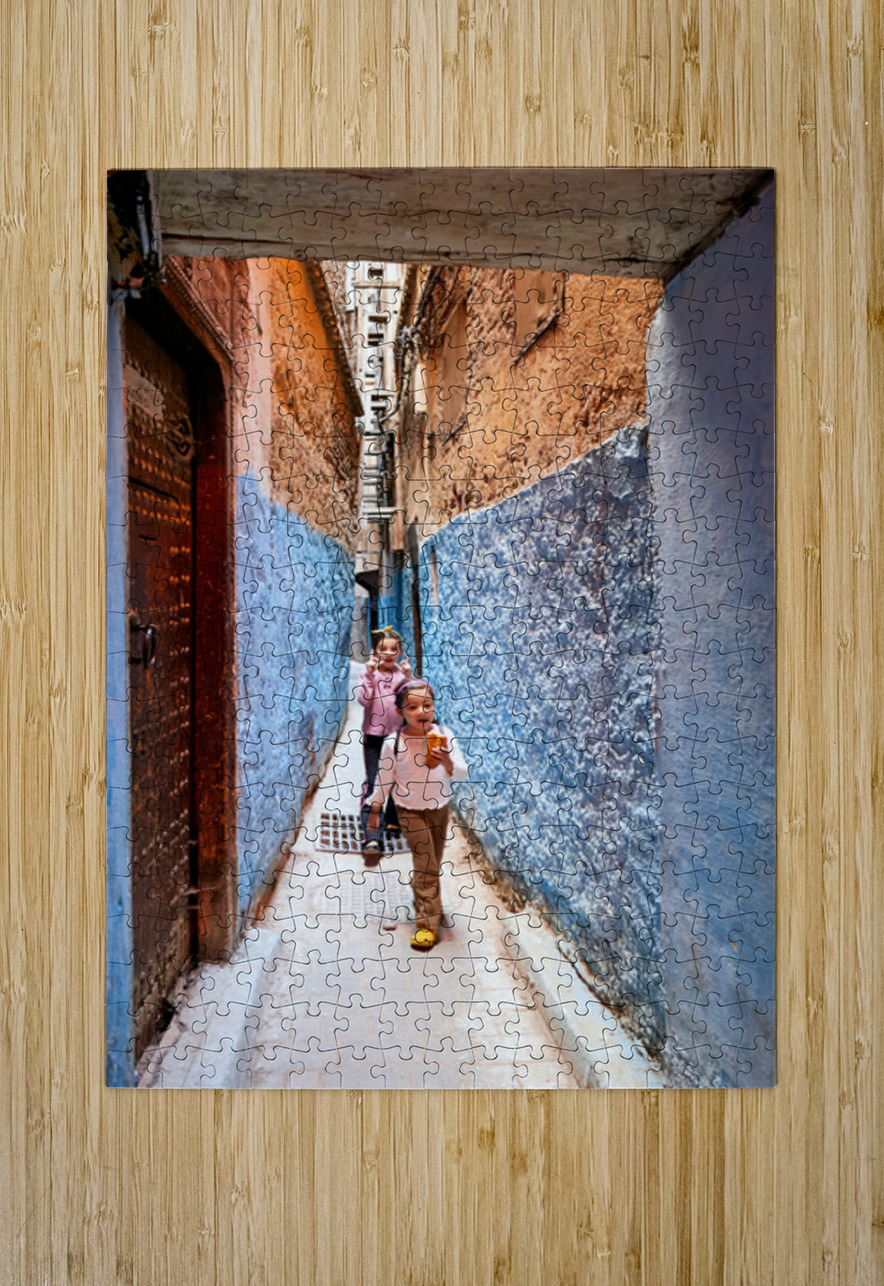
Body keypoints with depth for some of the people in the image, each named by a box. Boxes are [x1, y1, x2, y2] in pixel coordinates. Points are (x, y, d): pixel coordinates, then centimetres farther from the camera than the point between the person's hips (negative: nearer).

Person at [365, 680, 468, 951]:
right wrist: (375, 808, 4)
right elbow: (384, 779, -4)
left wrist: (448, 764, -35)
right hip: (410, 811, -3)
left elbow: (463, 774, -14)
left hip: (440, 807, 3)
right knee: (425, 864, -5)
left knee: (433, 864, 17)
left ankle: (426, 901, 42)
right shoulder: (393, 743, -18)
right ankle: (427, 923, 6)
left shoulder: (444, 736, -14)